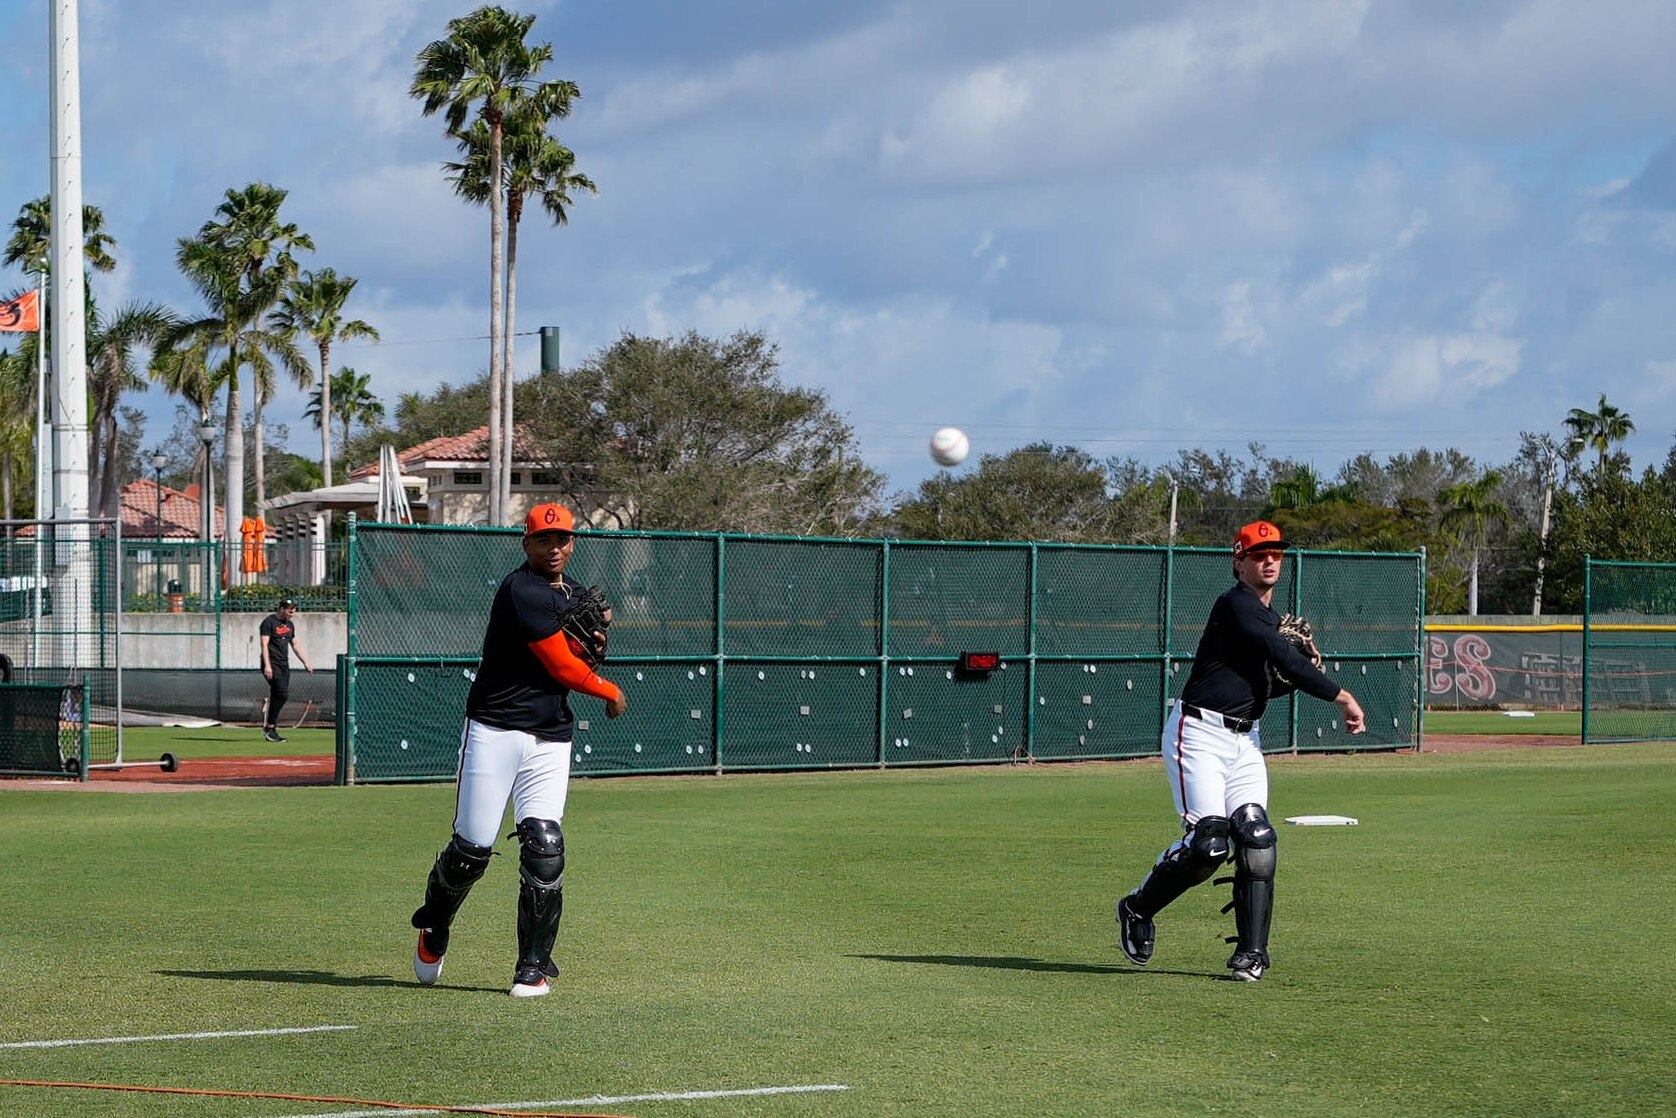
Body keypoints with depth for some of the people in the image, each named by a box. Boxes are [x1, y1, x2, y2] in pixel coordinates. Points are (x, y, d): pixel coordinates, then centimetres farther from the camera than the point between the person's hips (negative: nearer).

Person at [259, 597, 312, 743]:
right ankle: (270, 727, -12)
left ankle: (269, 729, 7)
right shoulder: (269, 622, -7)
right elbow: (264, 645, -14)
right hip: (272, 665, -8)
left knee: (277, 697, 3)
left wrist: (306, 662, 18)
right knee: (282, 694, -19)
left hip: (284, 665, 8)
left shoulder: (289, 625, 17)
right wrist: (267, 666, -23)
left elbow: (295, 645, 24)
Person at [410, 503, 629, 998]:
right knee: (472, 847, -4)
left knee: (544, 847, -9)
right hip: (495, 731, -6)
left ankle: (534, 967, 0)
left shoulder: (573, 591, 15)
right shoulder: (522, 591, -13)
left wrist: (592, 638, 0)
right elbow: (563, 669, -13)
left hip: (551, 738, 6)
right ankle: (432, 929, 26)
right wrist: (611, 692, 3)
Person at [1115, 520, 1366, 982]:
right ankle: (1137, 910, 9)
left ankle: (1251, 953, -4)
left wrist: (1303, 666, 3)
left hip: (1245, 740, 8)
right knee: (1208, 843, -15)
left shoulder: (1270, 619, 18)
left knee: (1256, 840, -7)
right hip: (1199, 733, -8)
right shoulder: (1235, 605, -12)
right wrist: (1341, 697, -20)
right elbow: (1284, 658, -22)